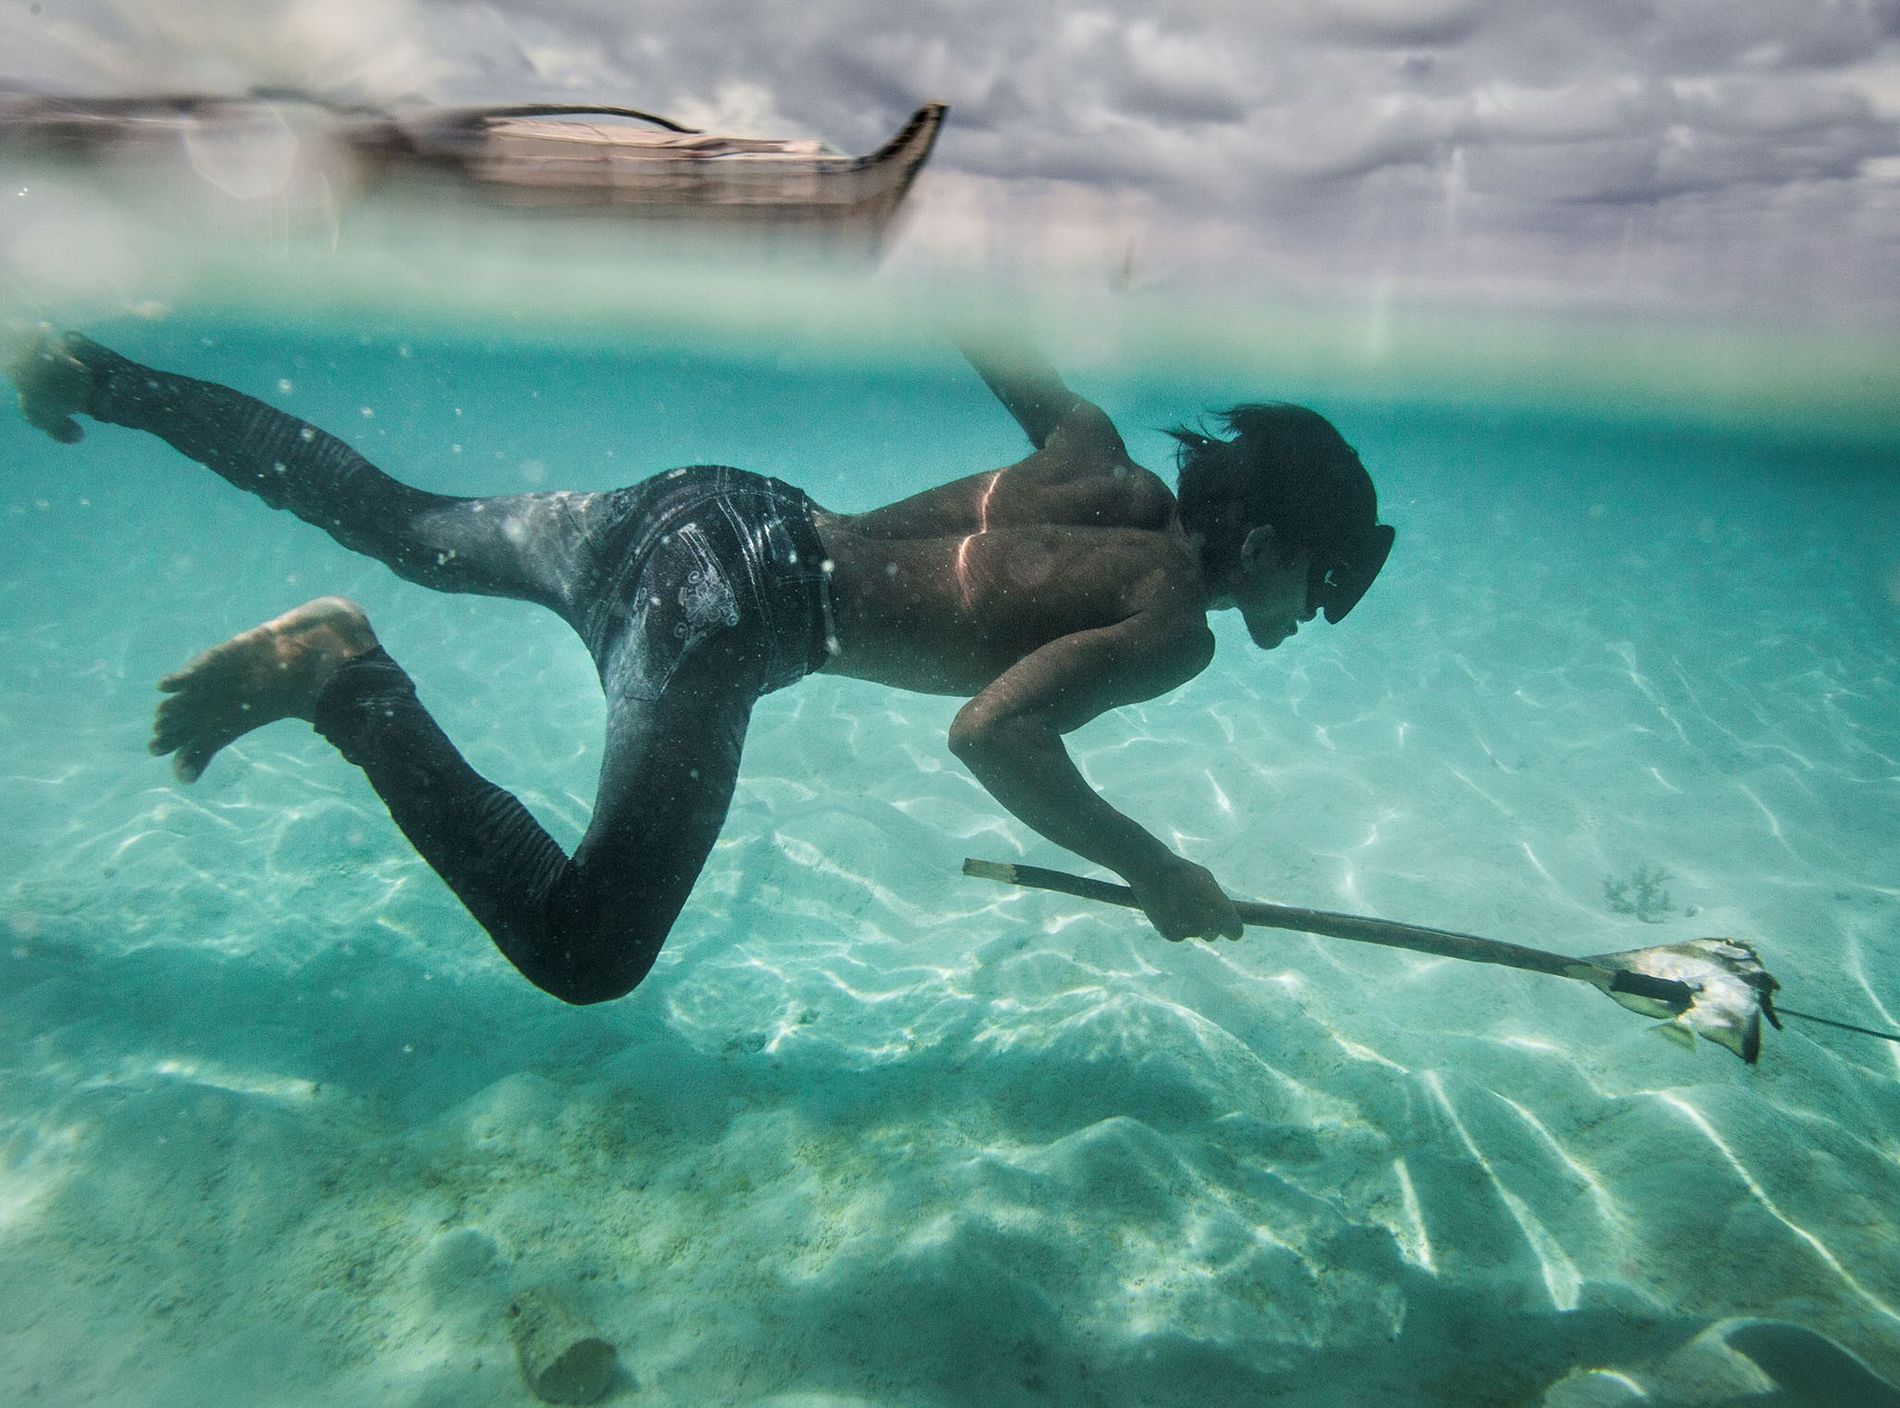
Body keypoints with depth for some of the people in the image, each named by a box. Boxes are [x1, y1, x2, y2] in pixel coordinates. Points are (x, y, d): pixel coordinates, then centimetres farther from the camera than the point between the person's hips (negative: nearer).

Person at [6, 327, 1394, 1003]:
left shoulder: (1108, 468, 12)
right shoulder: (1174, 625, -9)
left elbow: (990, 342, 20)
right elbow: (993, 734, -23)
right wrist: (1151, 869, -11)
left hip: (708, 505, 9)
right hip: (726, 605, -9)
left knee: (398, 522, 26)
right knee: (587, 954, -10)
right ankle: (347, 675, -13)